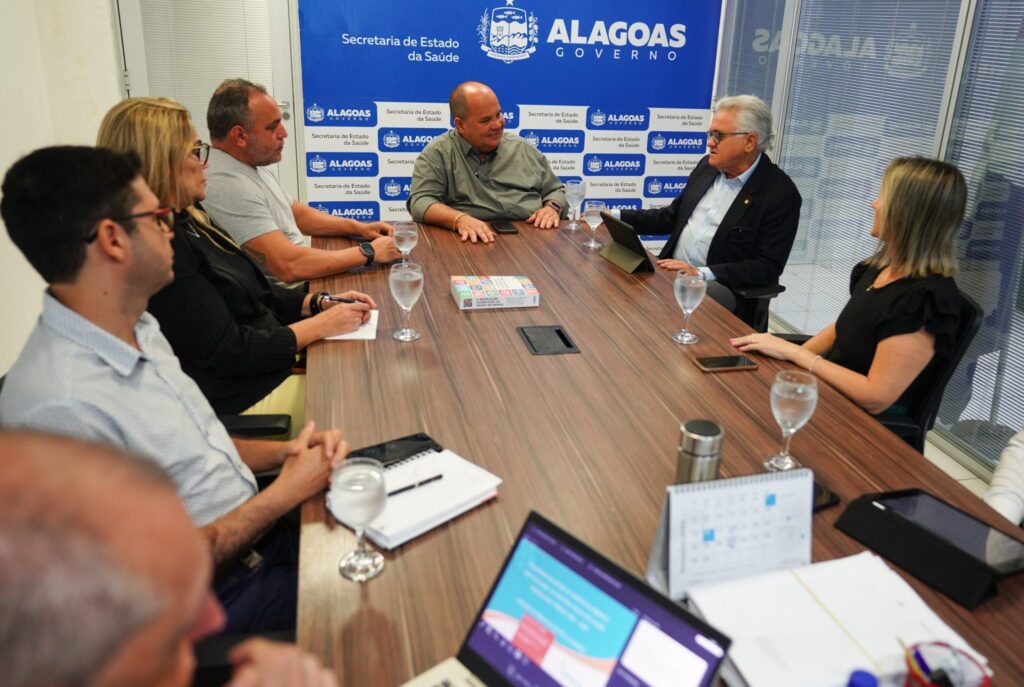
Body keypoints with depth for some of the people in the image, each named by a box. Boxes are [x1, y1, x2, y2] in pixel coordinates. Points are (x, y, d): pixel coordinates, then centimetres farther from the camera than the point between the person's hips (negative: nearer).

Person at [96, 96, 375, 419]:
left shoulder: (186, 221, 7)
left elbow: (253, 295, 15)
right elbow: (228, 353, -21)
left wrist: (319, 302, 1)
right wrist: (321, 325, -13)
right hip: (238, 403, -9)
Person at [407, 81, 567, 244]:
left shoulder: (523, 149, 16)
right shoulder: (438, 154, 2)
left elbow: (556, 190, 22)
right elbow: (421, 202, -9)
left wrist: (552, 208, -2)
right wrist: (459, 219, -28)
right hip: (477, 242, -4)